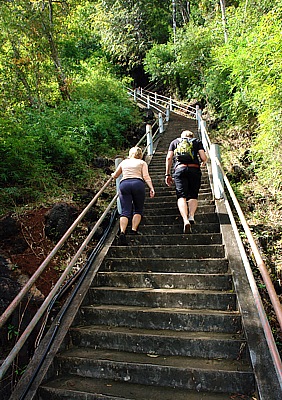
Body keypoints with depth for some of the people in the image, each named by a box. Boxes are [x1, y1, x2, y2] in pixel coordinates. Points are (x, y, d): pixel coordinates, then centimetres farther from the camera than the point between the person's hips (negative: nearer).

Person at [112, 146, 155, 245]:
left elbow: (115, 176, 34)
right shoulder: (142, 163, 19)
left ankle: (122, 232, -26)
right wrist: (151, 188, -4)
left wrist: (113, 174, 56)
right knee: (138, 210, 12)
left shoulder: (124, 162, 26)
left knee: (125, 211, -6)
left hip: (124, 184, 2)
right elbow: (146, 176, 3)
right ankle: (134, 230, -3)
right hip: (138, 184, -1)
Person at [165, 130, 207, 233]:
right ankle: (191, 216, -15)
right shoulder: (197, 141, 22)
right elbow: (204, 158, 9)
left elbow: (169, 158, 12)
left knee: (181, 196, -8)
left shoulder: (175, 142, 25)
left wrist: (167, 174, 14)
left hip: (180, 169, 0)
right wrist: (203, 163, 32)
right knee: (193, 196, 9)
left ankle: (185, 220, -28)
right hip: (194, 169, 1)